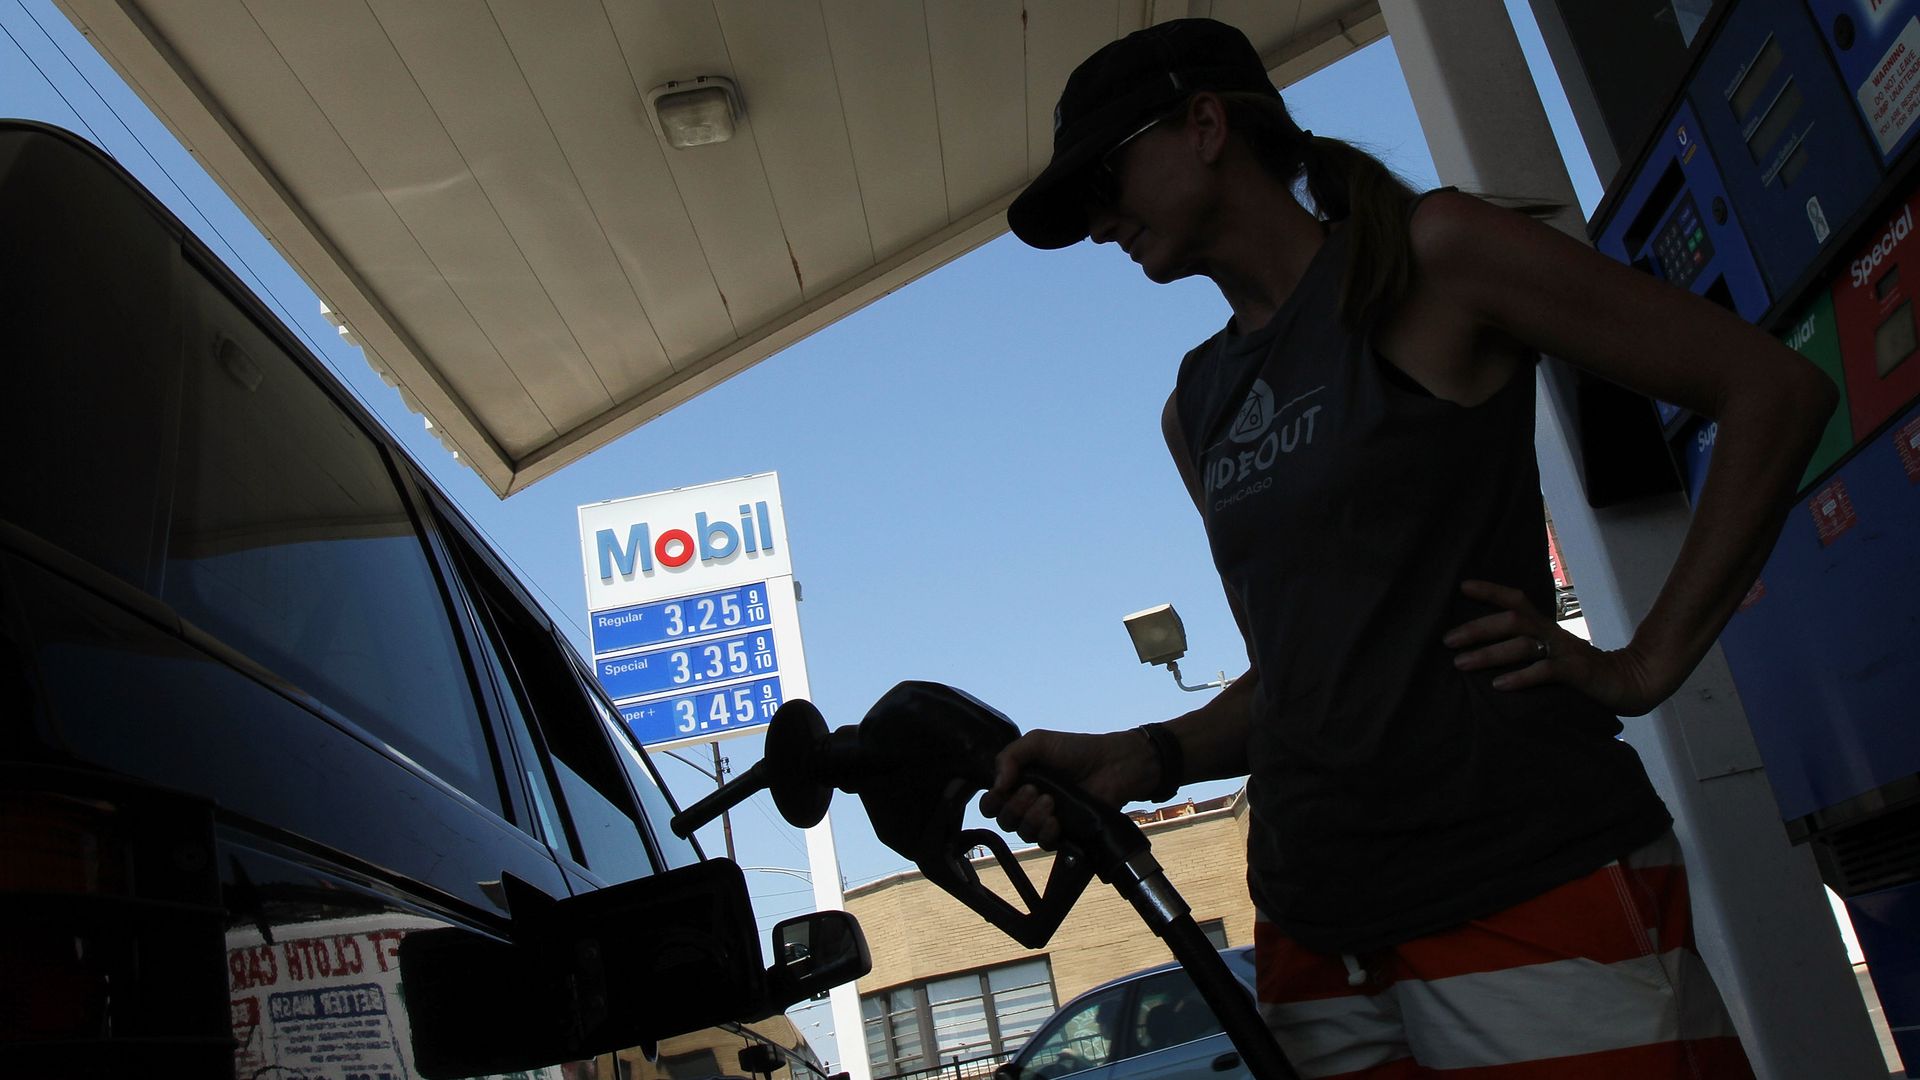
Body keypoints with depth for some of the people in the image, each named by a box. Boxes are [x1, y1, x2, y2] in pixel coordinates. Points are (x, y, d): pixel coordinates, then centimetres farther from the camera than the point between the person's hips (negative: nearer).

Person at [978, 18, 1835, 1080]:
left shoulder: (1428, 254, -2)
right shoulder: (1195, 408, 17)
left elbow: (1773, 388, -3)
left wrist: (1646, 664, -8)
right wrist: (1144, 758, 3)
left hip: (1532, 899, -6)